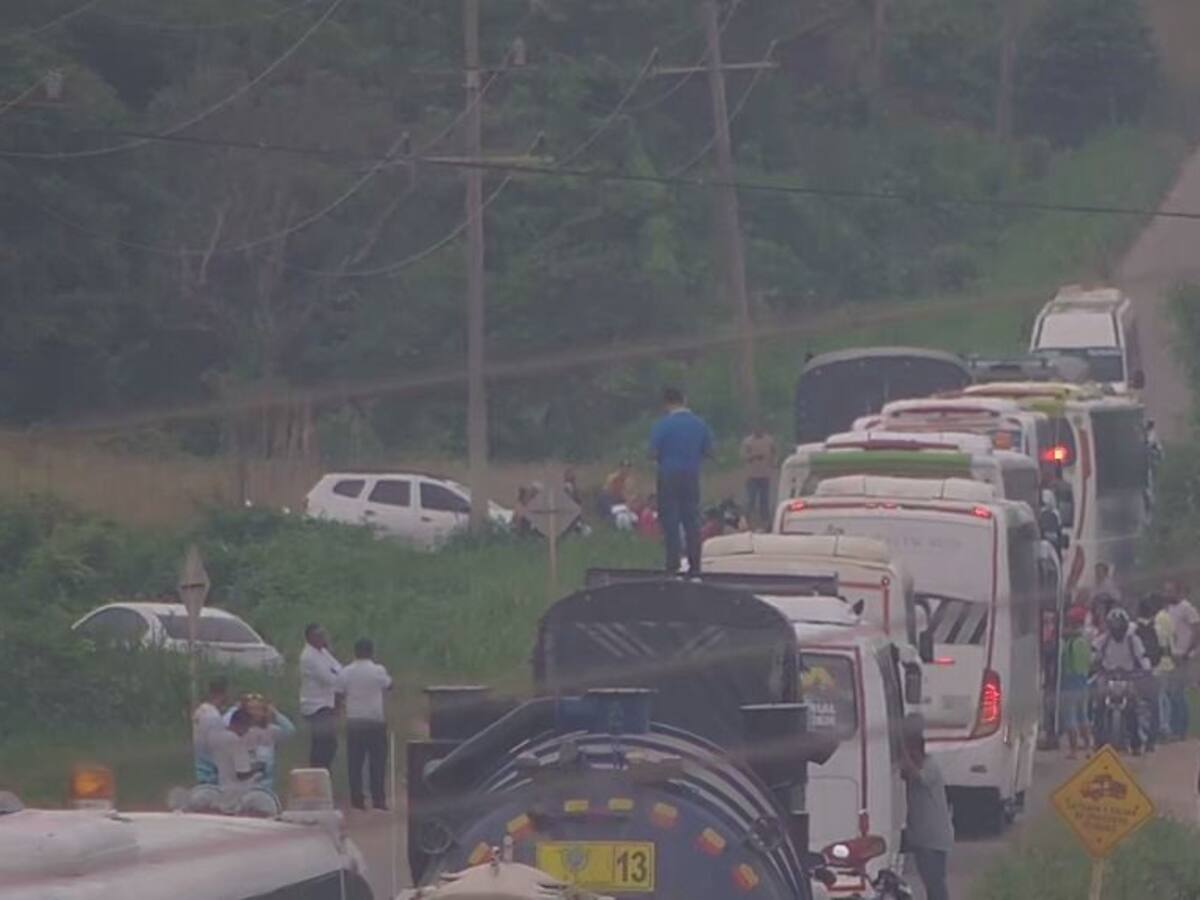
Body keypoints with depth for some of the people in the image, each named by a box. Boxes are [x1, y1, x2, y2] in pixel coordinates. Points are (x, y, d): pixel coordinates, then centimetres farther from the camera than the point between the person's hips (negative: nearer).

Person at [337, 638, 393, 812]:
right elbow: (388, 686, 10)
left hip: (353, 721, 2)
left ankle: (357, 798, 3)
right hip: (375, 719, -2)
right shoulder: (378, 671, -7)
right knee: (377, 760, 4)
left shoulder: (346, 672, -2)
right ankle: (378, 798, 1)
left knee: (355, 761, 5)